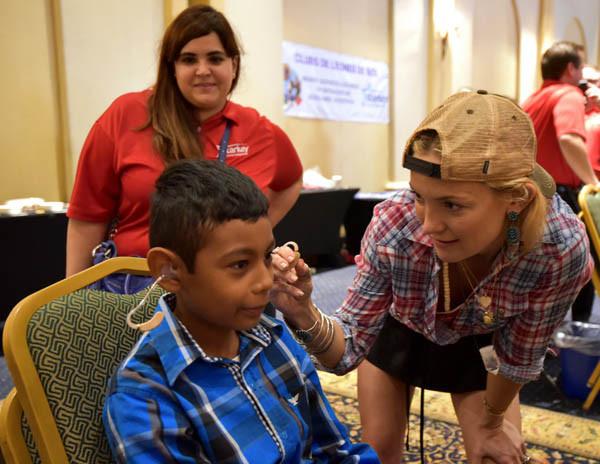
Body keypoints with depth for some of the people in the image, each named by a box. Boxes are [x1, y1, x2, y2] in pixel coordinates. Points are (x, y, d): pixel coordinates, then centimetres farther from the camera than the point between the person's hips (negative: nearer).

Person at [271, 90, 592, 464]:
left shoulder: (562, 247, -37)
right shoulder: (394, 226, -39)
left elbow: (520, 357, -18)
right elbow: (347, 350, -27)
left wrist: (491, 423, -1)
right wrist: (304, 313, -48)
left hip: (482, 342, 1)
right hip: (398, 328, 0)